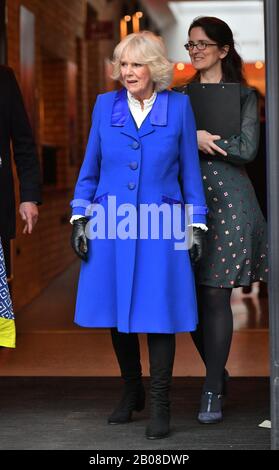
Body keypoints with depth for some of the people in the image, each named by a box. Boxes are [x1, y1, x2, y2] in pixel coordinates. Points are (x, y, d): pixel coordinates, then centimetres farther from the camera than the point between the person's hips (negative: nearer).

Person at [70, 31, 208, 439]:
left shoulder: (178, 106, 3)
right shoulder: (105, 105, 8)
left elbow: (190, 169, 6)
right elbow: (90, 168, 12)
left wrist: (197, 224, 3)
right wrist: (79, 217, 6)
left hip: (160, 225, -2)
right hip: (110, 225, 2)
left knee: (158, 312, -4)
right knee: (117, 312, 7)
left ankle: (160, 405, 7)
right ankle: (131, 392, 26)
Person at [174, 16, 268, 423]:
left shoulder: (243, 95, 3)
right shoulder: (180, 96, 15)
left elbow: (246, 150, -7)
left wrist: (198, 137, -11)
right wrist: (196, 138, -10)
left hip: (227, 203, -4)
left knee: (215, 295, -5)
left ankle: (212, 391, 3)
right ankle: (217, 371, 25)